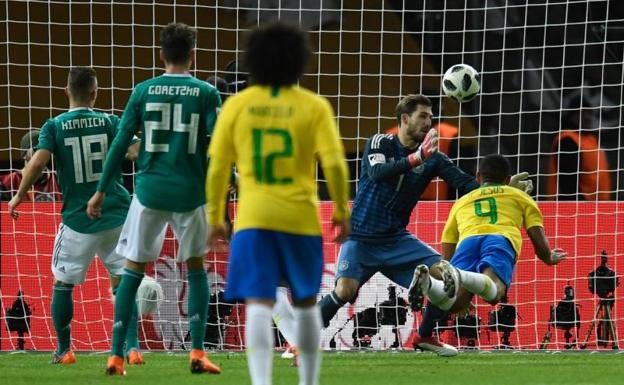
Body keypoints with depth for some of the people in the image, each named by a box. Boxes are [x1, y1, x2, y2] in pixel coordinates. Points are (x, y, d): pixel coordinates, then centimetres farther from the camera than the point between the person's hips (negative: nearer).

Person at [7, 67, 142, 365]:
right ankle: (132, 348, -3)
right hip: (116, 216, 1)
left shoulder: (54, 126, -3)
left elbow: (37, 163, -14)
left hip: (78, 218, -1)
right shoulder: (110, 122, 0)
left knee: (62, 282, 14)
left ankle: (64, 350, 17)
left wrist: (19, 195, 0)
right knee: (122, 282, 8)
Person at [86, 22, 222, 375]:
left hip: (150, 191, 1)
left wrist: (102, 191, 7)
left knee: (133, 270, 6)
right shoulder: (207, 94, -1)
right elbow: (216, 148, -5)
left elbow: (121, 144, 2)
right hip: (190, 194, 0)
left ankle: (116, 355, -1)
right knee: (196, 267, 17)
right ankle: (198, 353, 9)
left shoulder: (144, 91, 2)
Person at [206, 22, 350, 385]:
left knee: (259, 304, -8)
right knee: (306, 304, 17)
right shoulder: (314, 106, 0)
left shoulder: (236, 105, 4)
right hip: (301, 218, 0)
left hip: (253, 218, 0)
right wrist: (342, 212, 4)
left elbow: (218, 167, 4)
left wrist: (215, 218, 13)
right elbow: (334, 163, -8)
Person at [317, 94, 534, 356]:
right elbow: (377, 173, -28)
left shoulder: (433, 158, 2)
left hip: (397, 239, 5)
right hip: (361, 238, -5)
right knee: (345, 290, -26)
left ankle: (424, 336, 13)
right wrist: (416, 158, -42)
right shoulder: (380, 143, -8)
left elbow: (466, 184, -6)